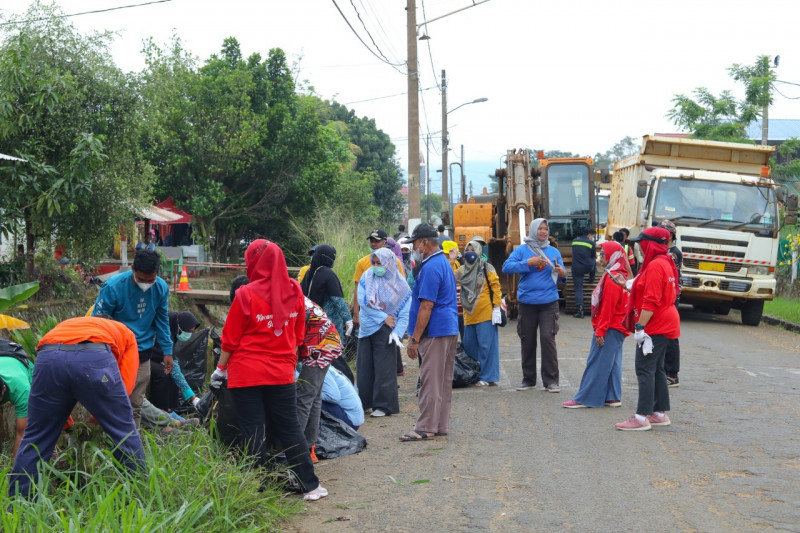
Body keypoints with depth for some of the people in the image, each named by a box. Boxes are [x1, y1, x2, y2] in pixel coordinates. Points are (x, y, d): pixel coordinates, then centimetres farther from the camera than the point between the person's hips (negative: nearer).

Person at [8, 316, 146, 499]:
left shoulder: (65, 326, 45)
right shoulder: (125, 333, 35)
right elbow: (125, 386, 19)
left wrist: (67, 425, 45)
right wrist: (101, 418, 31)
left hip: (48, 358, 3)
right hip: (95, 358, -3)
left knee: (35, 438, 16)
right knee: (124, 431, 15)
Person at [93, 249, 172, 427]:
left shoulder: (161, 288, -5)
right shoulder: (113, 287, -19)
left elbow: (162, 321, 8)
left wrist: (167, 351, 6)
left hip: (143, 354, 4)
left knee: (136, 405, 10)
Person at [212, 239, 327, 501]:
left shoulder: (246, 295, -12)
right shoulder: (294, 292, 0)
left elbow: (230, 339, -6)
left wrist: (221, 368, 6)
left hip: (247, 373, -4)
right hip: (282, 372, 4)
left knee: (253, 431, 5)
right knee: (289, 428, 12)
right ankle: (310, 485, 14)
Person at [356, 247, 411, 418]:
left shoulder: (399, 285, -4)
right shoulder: (367, 278, 0)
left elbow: (405, 313, -5)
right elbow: (362, 302, -9)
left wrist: (397, 333, -17)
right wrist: (383, 317, -12)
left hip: (385, 332, -3)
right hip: (366, 328, 3)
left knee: (384, 368, -1)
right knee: (364, 366, 8)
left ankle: (384, 405, 6)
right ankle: (363, 401, 18)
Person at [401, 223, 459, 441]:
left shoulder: (431, 267, -16)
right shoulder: (444, 262, 17)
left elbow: (426, 306, -20)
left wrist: (415, 339, -18)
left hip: (435, 332, -10)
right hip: (450, 329, 10)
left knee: (430, 381, -6)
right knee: (444, 380, 12)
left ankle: (426, 428, -3)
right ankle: (441, 426, 17)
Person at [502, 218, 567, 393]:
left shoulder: (554, 251, 10)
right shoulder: (521, 250, 4)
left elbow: (562, 275, 12)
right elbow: (506, 267, -8)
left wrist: (562, 273, -12)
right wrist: (528, 263, -17)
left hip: (549, 303, 0)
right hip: (527, 303, 0)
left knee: (548, 338, -9)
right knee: (527, 341, 8)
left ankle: (551, 380, -2)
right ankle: (528, 379, 20)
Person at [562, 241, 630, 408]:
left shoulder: (611, 278, -17)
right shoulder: (621, 275, 13)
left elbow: (608, 307, -20)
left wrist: (600, 330, -18)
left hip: (610, 329, -10)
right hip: (618, 328, 10)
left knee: (597, 363, -5)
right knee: (612, 363, 11)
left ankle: (585, 398, -2)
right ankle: (612, 397, 14)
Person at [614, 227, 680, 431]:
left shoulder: (655, 266, -18)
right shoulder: (665, 263, 14)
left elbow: (651, 301, -23)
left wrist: (640, 327, -22)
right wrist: (627, 284, 19)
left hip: (654, 327, -11)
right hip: (664, 326, 11)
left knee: (645, 370, -9)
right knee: (656, 369, 16)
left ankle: (642, 418, -9)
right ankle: (660, 413, 21)